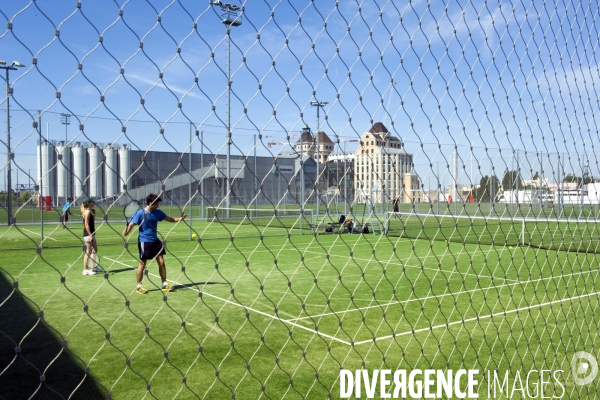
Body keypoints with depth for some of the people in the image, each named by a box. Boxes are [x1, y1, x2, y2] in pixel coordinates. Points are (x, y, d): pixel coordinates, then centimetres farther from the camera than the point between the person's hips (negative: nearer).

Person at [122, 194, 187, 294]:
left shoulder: (157, 212, 3)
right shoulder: (140, 213, -14)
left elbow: (169, 219, 12)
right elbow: (131, 224, -19)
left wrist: (179, 219, -1)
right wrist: (126, 232, -37)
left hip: (155, 240, 6)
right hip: (144, 241, -6)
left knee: (161, 262, 5)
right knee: (142, 264, 3)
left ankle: (164, 284, 17)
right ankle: (139, 286, 18)